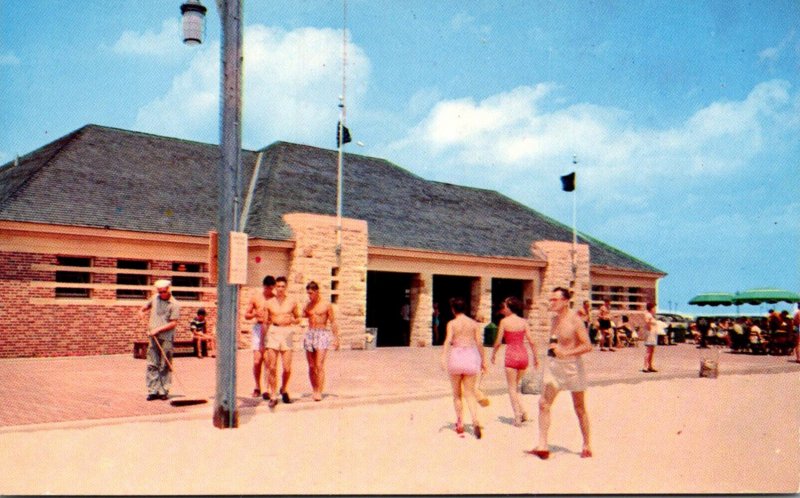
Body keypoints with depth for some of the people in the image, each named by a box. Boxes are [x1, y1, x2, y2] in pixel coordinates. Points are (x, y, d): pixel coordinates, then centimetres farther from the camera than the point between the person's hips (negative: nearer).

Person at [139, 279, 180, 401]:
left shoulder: (174, 304, -5)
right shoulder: (155, 298, 11)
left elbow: (173, 323, -11)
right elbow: (146, 306, 31)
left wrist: (158, 329, -16)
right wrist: (142, 311, 9)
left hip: (166, 338, -4)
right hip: (153, 337, 5)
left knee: (165, 366, -1)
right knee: (152, 364, 1)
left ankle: (163, 391, 6)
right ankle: (153, 391, 4)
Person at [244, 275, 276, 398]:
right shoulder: (255, 297, 9)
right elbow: (246, 315, 13)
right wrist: (255, 314, -7)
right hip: (258, 328, 2)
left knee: (267, 360, -8)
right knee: (257, 361, -2)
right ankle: (257, 387, 15)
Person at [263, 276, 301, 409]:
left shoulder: (292, 302, 6)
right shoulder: (269, 303, 6)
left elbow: (298, 319, 14)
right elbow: (265, 323, 10)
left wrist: (292, 320, -9)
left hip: (287, 333, 0)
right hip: (273, 333, 0)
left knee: (287, 368, -2)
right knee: (272, 367, -3)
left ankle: (284, 390, 25)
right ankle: (273, 396, 7)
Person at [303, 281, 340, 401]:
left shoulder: (326, 305, 0)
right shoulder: (308, 305, 12)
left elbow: (332, 322, 2)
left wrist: (336, 338, -1)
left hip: (322, 334, -4)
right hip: (309, 334, 4)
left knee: (319, 365, -12)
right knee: (311, 366, 5)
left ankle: (319, 392, -12)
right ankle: (314, 390, 15)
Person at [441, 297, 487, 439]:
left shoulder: (452, 323, -1)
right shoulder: (474, 323, 7)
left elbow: (448, 340, -15)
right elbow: (479, 343, 3)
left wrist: (443, 358, -23)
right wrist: (483, 360, 11)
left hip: (456, 356, -2)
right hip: (471, 357, 2)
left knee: (457, 394, 14)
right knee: (470, 393, 4)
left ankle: (459, 423, 18)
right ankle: (475, 421, -18)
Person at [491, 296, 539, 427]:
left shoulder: (504, 321, -5)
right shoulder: (524, 321, 3)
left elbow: (498, 342, -4)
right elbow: (531, 341, 1)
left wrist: (493, 354, 13)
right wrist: (536, 357, 11)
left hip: (511, 356, -4)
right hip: (523, 355, 4)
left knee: (512, 387, 6)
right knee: (516, 385, 22)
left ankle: (518, 416, 0)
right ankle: (522, 413, 13)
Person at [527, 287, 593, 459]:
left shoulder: (575, 321, -14)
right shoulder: (555, 319, 8)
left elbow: (588, 346, -20)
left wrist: (566, 353, -28)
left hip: (572, 366, -6)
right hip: (554, 365, 6)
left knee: (579, 408, 8)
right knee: (544, 403, -5)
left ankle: (587, 446, 24)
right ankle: (542, 446, -4)